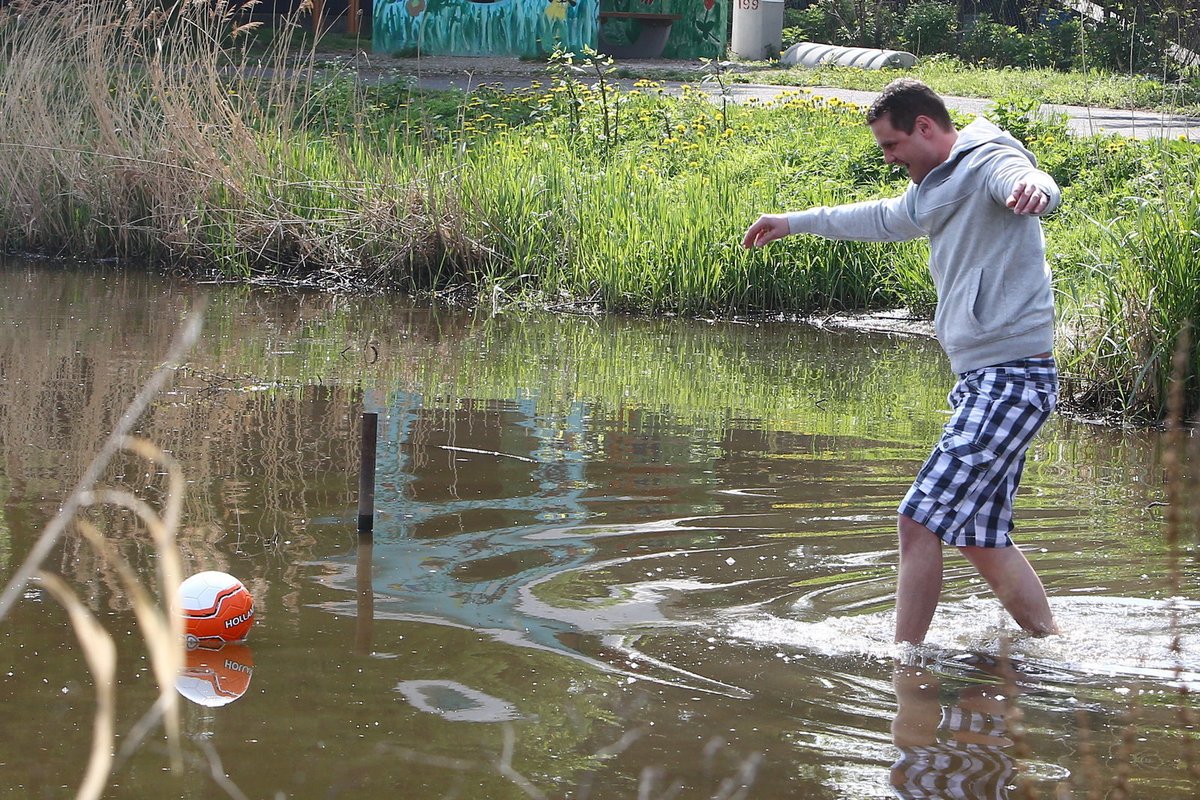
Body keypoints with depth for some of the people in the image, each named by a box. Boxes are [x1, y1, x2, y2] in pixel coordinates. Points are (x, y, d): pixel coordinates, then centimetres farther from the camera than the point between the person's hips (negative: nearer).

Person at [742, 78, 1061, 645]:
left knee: (920, 520, -13)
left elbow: (1032, 184, -34)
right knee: (980, 538, 9)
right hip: (979, 381, 10)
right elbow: (884, 219, 40)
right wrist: (796, 222, 47)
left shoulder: (990, 163, -11)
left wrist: (1032, 189, -59)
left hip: (1013, 380, -10)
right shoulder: (936, 188, 20)